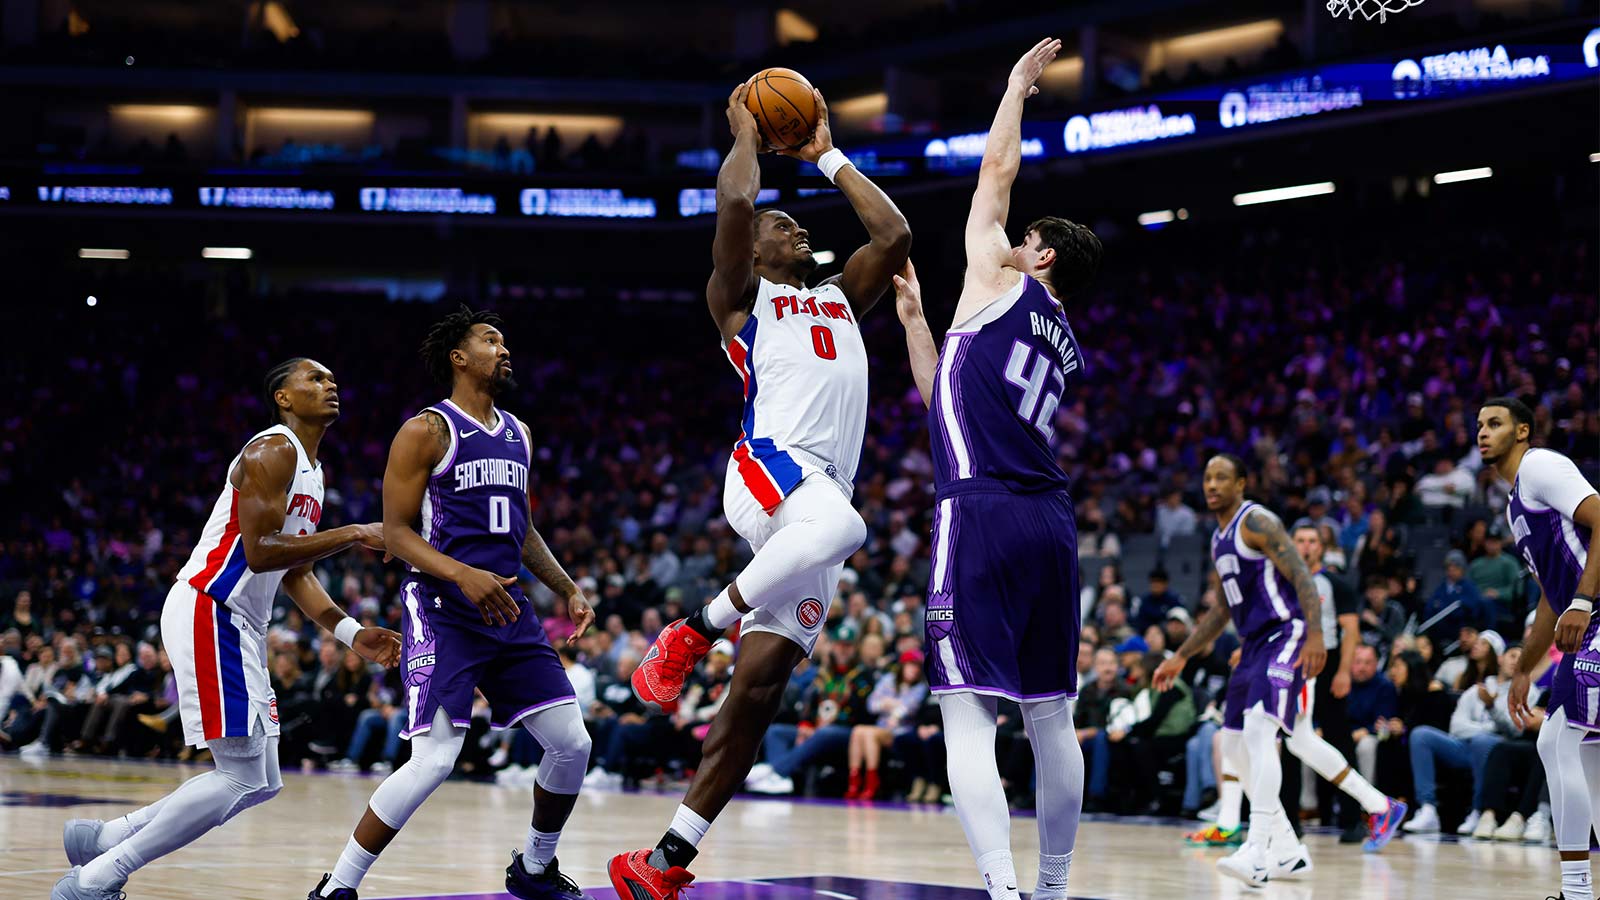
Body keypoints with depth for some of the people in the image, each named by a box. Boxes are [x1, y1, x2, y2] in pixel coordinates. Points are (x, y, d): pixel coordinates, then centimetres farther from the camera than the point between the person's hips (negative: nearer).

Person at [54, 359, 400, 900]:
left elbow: (293, 572, 24)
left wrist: (351, 633, 13)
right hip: (207, 614, -10)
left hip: (241, 629, 10)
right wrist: (352, 536, -18)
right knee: (240, 776, -15)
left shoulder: (310, 470, 20)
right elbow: (259, 552, -21)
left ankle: (102, 838, 16)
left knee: (260, 784, 10)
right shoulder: (273, 451, -11)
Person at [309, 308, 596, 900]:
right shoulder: (426, 432, -5)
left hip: (507, 608, 7)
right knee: (434, 761, -18)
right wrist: (463, 574, -24)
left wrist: (567, 590, 15)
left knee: (572, 744, 3)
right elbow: (396, 533, -9)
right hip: (444, 608, -7)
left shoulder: (518, 434, 17)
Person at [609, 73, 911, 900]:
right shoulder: (741, 297, 13)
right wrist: (745, 135, 14)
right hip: (769, 467, -6)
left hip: (825, 491, 6)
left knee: (757, 689, -2)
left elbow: (895, 234, 24)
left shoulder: (839, 299, 32)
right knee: (837, 525, -42)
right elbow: (732, 203, -3)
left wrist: (827, 157, 30)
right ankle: (695, 631, -20)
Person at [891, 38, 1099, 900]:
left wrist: (1018, 83, 27)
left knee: (968, 715, -13)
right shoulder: (1062, 345, 25)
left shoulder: (1002, 286, 5)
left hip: (983, 514, -8)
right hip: (1050, 520, 8)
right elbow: (946, 396, 34)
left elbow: (997, 169, 14)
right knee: (1050, 715, 15)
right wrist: (913, 315, 37)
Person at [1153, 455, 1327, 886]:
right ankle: (1288, 850, 17)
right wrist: (1181, 657, 27)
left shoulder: (1257, 521, -10)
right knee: (1235, 749, 10)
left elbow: (1302, 576, -19)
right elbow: (1224, 610, 28)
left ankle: (1257, 852, -35)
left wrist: (1315, 635, -32)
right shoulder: (1219, 539, 19)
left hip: (1284, 637, -10)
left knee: (1260, 731, -25)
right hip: (1254, 644, 10)